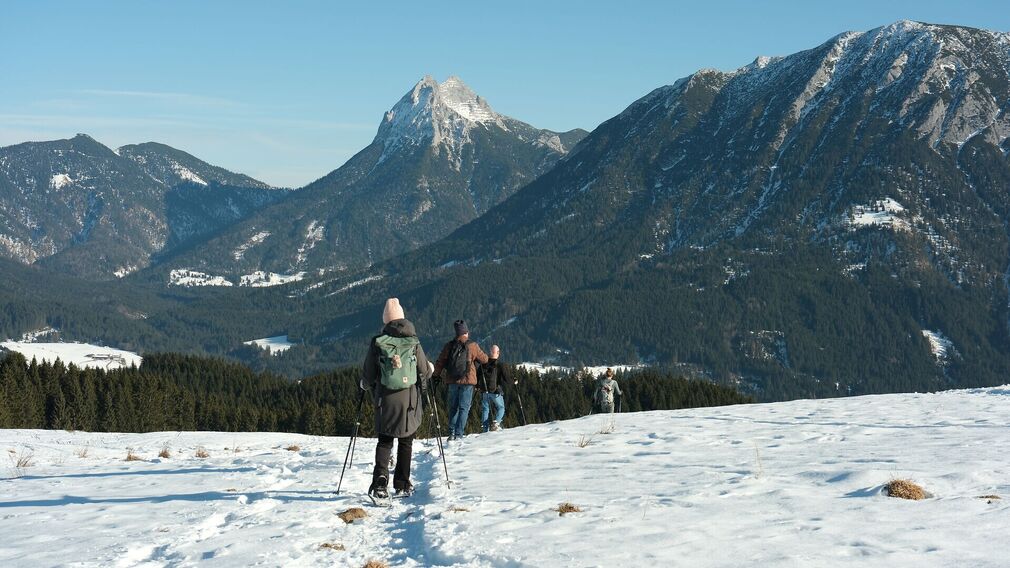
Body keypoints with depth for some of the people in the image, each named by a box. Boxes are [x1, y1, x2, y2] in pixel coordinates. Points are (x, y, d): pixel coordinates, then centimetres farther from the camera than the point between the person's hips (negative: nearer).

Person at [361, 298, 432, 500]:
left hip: (385, 400, 0)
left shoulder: (377, 343, -6)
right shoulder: (413, 343, -5)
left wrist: (367, 385, 22)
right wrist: (428, 373, 26)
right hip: (410, 399, 0)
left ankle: (380, 480, -11)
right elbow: (425, 371, 2)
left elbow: (368, 374, 0)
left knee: (385, 441, 9)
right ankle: (402, 484, 13)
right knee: (406, 442, 13)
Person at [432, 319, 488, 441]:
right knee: (464, 407, 1)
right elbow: (484, 360, 4)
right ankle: (459, 434, -7)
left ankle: (452, 433, 7)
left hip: (452, 381, 3)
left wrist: (436, 376, 13)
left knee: (453, 407, 14)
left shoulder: (449, 346, 1)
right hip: (467, 380, -3)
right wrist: (475, 357, 24)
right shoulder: (472, 346, -7)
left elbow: (440, 362, 3)